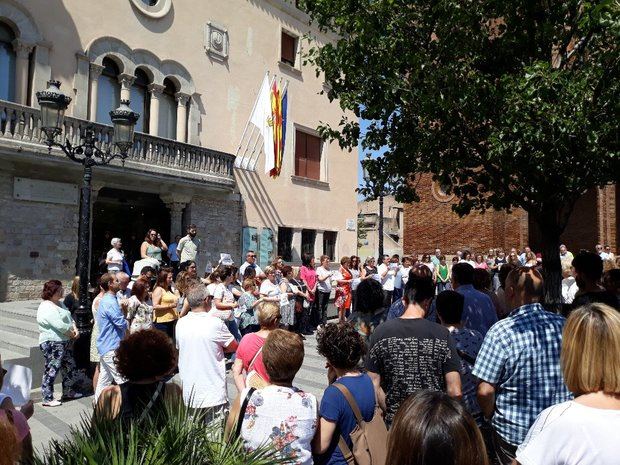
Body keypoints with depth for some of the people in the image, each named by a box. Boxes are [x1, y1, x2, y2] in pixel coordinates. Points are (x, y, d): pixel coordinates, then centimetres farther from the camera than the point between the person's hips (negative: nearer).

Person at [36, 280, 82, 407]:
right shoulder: (47, 308, -19)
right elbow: (60, 326, -24)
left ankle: (69, 392, 31)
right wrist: (72, 334, -11)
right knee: (51, 370, -1)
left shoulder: (59, 304, 11)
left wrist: (75, 328, -5)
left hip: (65, 342, 10)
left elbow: (69, 318, 13)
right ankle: (47, 399, 11)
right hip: (52, 344, -10)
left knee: (70, 368, 17)